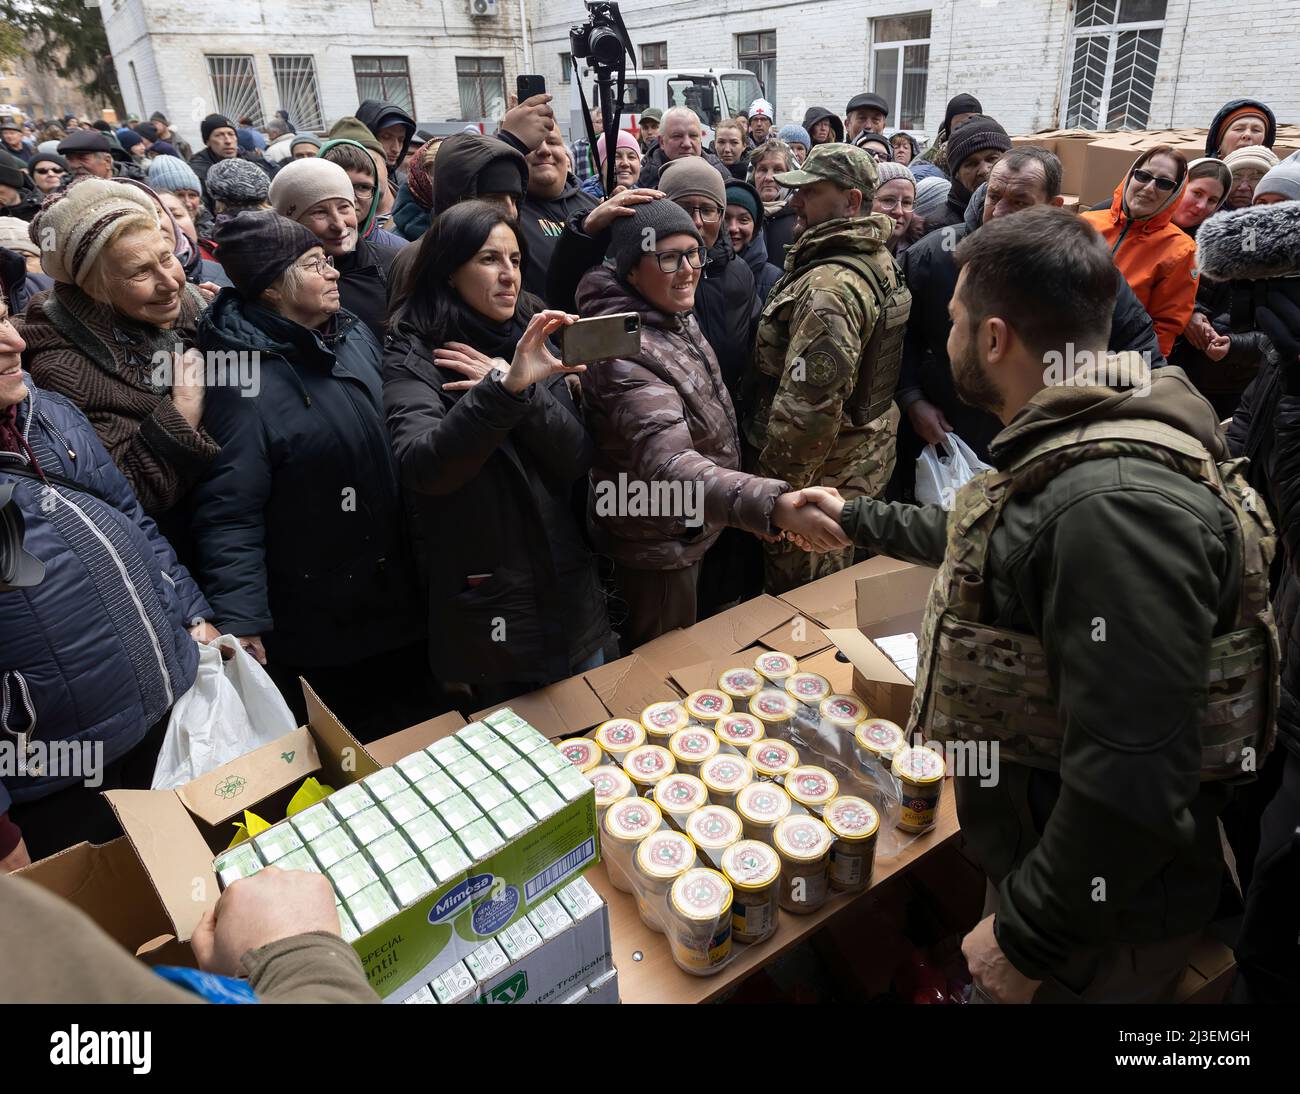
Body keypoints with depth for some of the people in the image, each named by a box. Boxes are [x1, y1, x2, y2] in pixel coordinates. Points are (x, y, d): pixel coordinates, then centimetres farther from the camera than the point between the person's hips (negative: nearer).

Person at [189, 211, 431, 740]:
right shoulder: (242, 380, -19)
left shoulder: (355, 335, 2)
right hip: (316, 635, -7)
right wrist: (240, 624, -25)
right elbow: (227, 515, -22)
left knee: (422, 738, 22)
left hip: (397, 600, 7)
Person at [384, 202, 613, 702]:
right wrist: (505, 388, -39)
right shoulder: (415, 357, -9)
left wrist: (523, 390, -18)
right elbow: (423, 468, -27)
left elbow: (577, 460, -3)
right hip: (486, 610, -5)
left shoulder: (529, 343, 6)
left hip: (569, 593, 5)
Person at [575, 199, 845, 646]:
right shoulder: (626, 352, -33)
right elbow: (666, 463, -48)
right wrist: (775, 505, -60)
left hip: (687, 527, 9)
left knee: (682, 651, 29)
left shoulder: (674, 316, -2)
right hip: (658, 545, -9)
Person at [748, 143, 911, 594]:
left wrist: (772, 488, -20)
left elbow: (807, 408, -30)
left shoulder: (829, 287, -27)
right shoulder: (878, 261, 7)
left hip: (822, 475, -10)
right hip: (866, 459, 10)